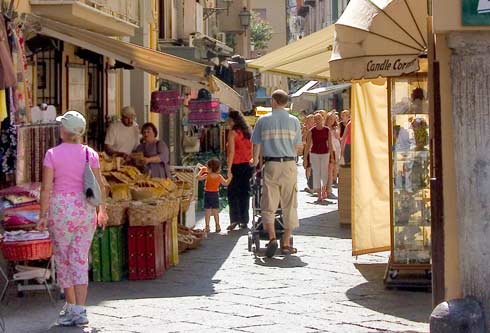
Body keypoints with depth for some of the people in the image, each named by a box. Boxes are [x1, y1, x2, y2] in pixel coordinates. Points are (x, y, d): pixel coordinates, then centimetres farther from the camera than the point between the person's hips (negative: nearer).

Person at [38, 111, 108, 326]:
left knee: (63, 259, 13)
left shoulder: (52, 154, -7)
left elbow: (46, 188, -10)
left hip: (61, 208, -2)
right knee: (80, 260, 4)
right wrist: (102, 210, 17)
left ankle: (71, 306, 21)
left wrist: (43, 215, -4)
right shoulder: (90, 154, 0)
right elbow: (100, 186, 4)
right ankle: (79, 311, -2)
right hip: (85, 209, 2)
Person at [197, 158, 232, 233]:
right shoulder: (219, 177, -4)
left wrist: (201, 171, -1)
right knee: (215, 211, 11)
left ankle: (207, 226, 3)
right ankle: (217, 226, 13)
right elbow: (226, 183, 5)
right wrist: (230, 177, 18)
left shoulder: (207, 176, -14)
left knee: (207, 211, 3)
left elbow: (198, 177, -15)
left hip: (207, 194, -3)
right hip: (215, 194, 3)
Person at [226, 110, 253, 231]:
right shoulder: (248, 132, 11)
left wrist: (229, 169, -14)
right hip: (248, 165, 6)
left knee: (233, 193, -1)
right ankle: (244, 220, 13)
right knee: (245, 193, 11)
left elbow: (231, 152, -14)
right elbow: (252, 149, 12)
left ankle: (235, 219, -12)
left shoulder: (233, 133, -8)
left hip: (237, 166, -6)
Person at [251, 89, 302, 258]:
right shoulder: (294, 121, 4)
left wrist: (255, 160, 25)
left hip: (271, 165, -1)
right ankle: (286, 243, 8)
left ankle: (272, 237, -17)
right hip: (289, 165, 1)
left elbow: (257, 143, 7)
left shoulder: (263, 120, 1)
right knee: (289, 205, 8)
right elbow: (297, 145, 9)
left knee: (268, 205, 2)